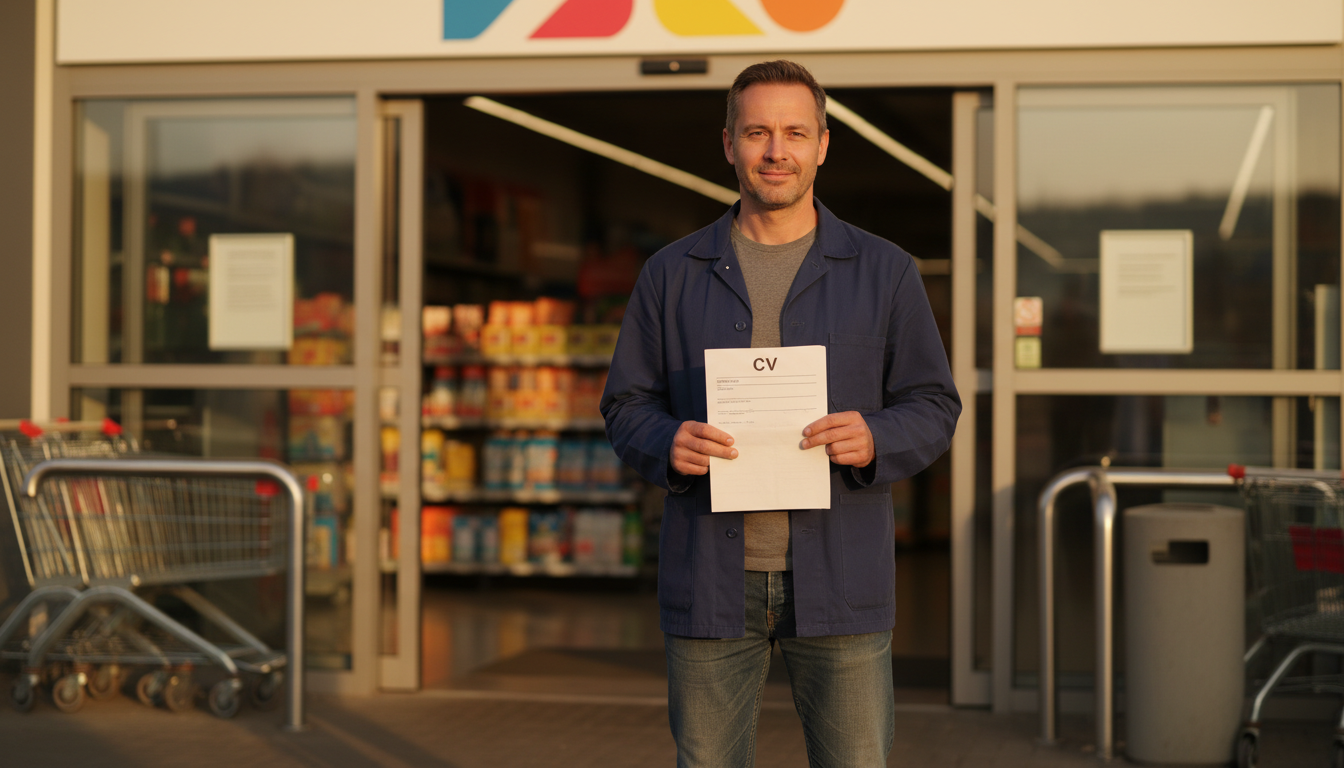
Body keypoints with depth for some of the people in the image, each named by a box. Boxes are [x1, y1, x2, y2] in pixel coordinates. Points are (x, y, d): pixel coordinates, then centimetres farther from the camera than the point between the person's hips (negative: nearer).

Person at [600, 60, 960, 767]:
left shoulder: (884, 272, 6)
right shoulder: (672, 274, 9)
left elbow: (934, 406, 7)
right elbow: (626, 408, 9)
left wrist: (875, 441, -15)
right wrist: (669, 444, -13)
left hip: (837, 578, -1)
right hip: (710, 578, 1)